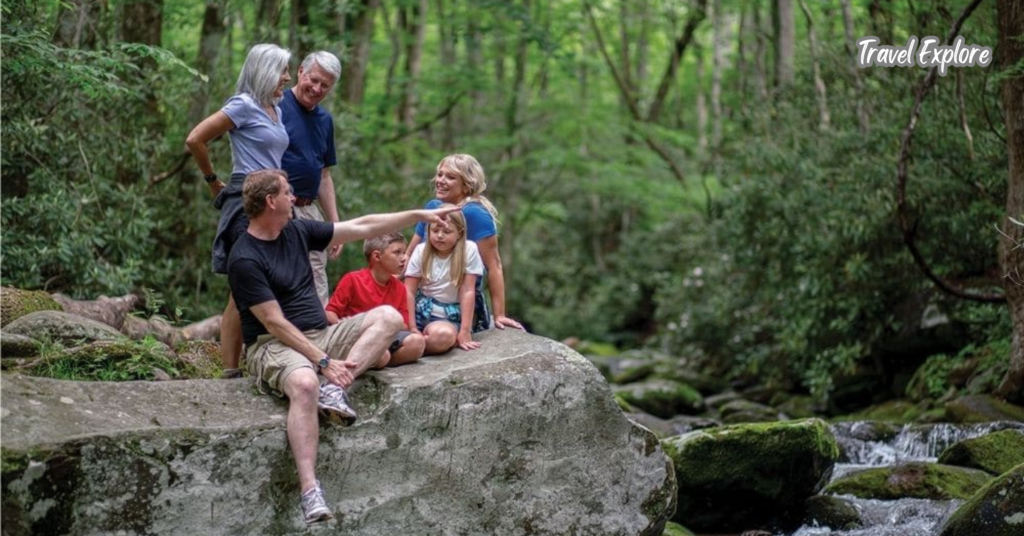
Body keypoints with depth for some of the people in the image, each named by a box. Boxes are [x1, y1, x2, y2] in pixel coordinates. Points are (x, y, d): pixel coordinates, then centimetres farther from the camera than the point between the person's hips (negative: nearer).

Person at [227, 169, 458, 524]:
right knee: (304, 384, -40)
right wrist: (323, 362, -21)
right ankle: (310, 491, -45)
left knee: (388, 317, -7)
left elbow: (362, 227, 14)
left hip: (321, 335, 8)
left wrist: (420, 215, 12)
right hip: (274, 345, -8)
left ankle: (334, 390, -23)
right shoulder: (245, 259, -14)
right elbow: (275, 324, -17)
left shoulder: (298, 231, 8)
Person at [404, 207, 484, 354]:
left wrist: (464, 332, -14)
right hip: (421, 311, 3)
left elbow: (467, 292, -9)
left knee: (444, 335, -39)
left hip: (449, 317, -3)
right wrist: (412, 328, -14)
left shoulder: (469, 250, -6)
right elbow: (409, 292, -2)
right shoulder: (421, 251, 2)